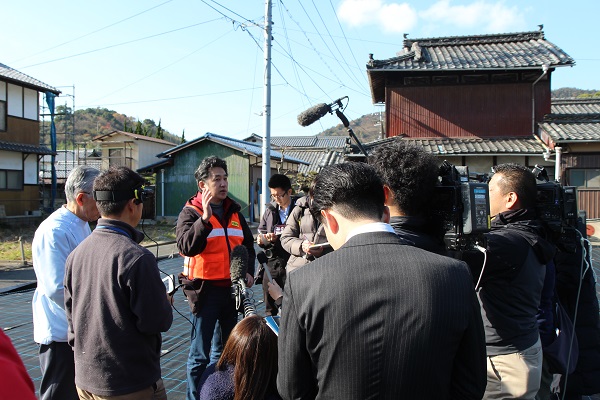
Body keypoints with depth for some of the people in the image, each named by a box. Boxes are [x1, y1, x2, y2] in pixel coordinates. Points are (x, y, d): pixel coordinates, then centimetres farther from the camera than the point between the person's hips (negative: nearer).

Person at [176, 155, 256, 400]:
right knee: (200, 353, 3)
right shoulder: (191, 212, -7)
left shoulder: (234, 212, 9)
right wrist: (205, 218, -32)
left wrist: (249, 270, 4)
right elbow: (186, 246, -24)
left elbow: (248, 244, 18)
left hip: (232, 288, 6)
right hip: (205, 289, -6)